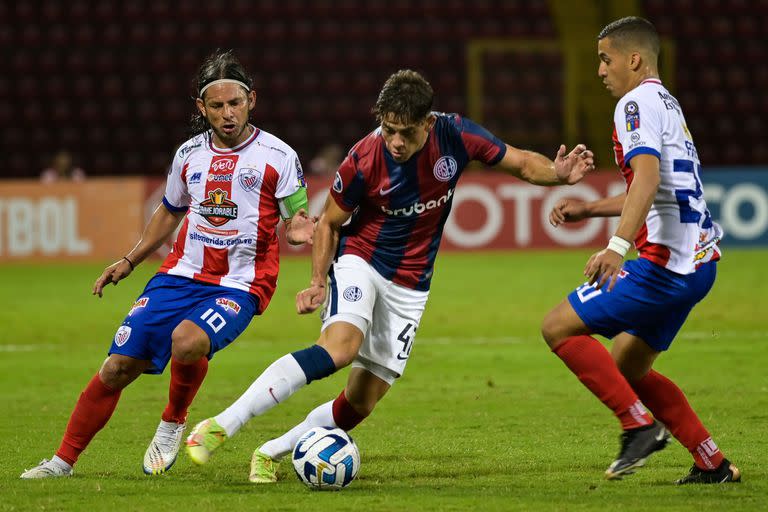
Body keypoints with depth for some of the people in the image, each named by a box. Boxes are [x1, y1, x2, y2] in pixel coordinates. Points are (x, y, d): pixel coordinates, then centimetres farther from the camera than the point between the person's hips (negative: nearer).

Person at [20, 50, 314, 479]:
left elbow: (297, 220, 0)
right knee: (118, 366, -5)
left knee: (187, 340, -34)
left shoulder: (277, 156, -4)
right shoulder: (189, 154, 9)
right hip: (182, 275, 4)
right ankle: (64, 460, 9)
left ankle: (173, 424, -5)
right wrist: (129, 261, 24)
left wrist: (299, 230, -24)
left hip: (240, 285, -4)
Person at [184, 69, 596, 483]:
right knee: (338, 348, -33)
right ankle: (221, 426, -35)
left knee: (359, 405, -1)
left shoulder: (455, 135, -14)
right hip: (360, 262, -4)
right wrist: (319, 283, -16)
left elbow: (520, 162, 0)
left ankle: (271, 453, 16)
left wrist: (559, 173, -19)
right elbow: (329, 222, -4)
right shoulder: (362, 162, -21)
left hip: (409, 288, 4)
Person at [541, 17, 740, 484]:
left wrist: (618, 245, -37)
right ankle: (713, 464, 15)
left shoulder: (638, 101, -9)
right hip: (699, 263, 10)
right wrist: (589, 209, 32)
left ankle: (640, 424, -10)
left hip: (667, 261, -10)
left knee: (559, 327, -6)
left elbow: (648, 177, -26)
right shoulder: (668, 104, 23)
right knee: (627, 367, 18)